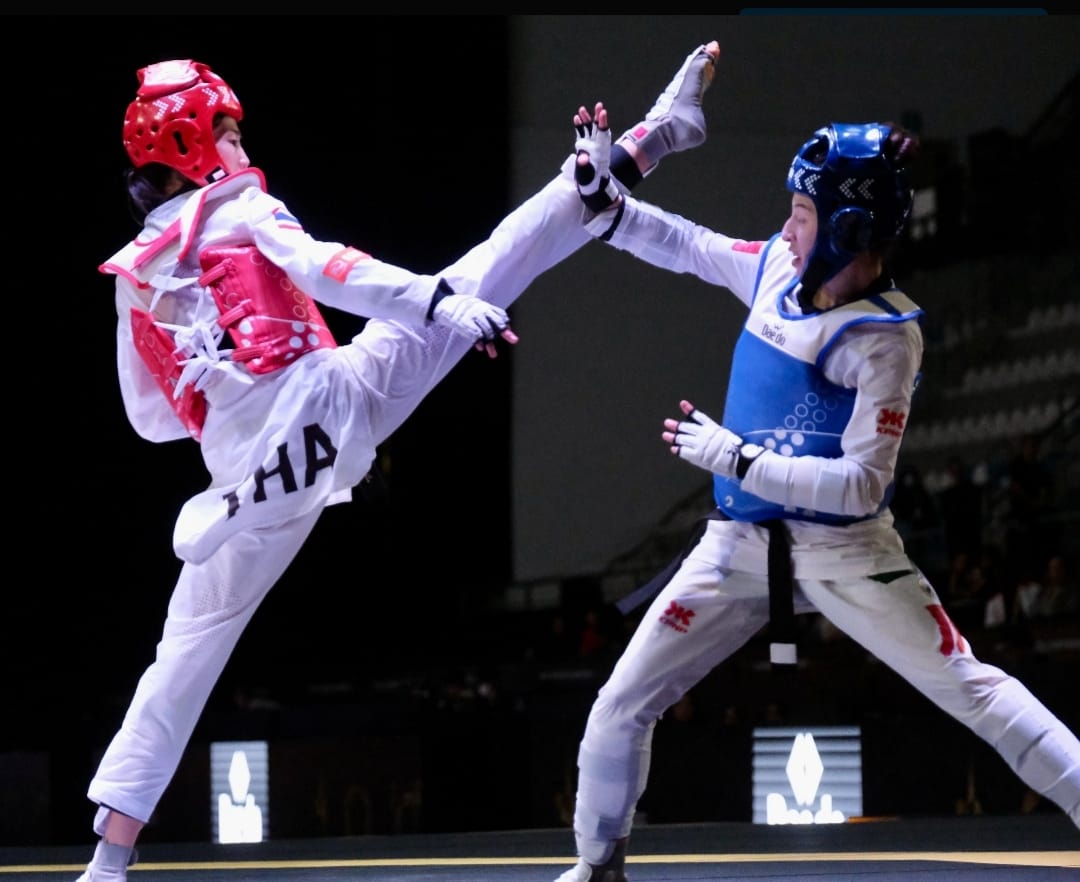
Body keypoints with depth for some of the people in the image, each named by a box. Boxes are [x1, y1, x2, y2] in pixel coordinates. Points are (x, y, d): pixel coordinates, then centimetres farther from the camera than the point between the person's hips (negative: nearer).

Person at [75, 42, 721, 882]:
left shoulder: (133, 277, 21)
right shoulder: (237, 210, 7)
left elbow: (151, 418, 23)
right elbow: (323, 270, -11)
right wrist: (440, 305, -19)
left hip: (246, 472, 5)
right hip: (327, 398, -4)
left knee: (191, 648, 10)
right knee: (473, 283, -1)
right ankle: (651, 140, 1)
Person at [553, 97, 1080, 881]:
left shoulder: (885, 338, -20)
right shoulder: (778, 267, -2)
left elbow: (862, 486, -25)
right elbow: (684, 245, 16)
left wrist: (734, 456, -27)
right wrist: (604, 199, 3)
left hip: (843, 549, -5)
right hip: (740, 543, 5)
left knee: (972, 691, -9)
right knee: (621, 709, 3)